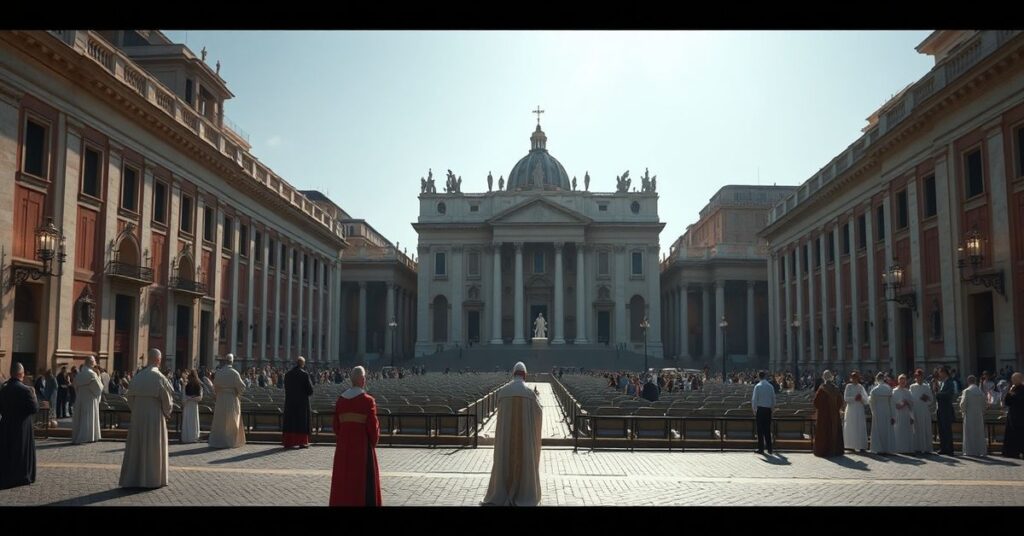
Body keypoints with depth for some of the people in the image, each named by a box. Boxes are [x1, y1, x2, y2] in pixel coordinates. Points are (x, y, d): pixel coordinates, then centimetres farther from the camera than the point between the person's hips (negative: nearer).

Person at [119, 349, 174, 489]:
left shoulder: (137, 377, -1)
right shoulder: (159, 378, -14)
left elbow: (130, 398, 4)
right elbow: (168, 401, -9)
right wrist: (167, 413, 9)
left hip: (137, 418, 4)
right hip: (155, 419, -4)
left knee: (137, 447, 12)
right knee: (154, 448, 6)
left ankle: (132, 479, 15)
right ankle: (153, 479, 11)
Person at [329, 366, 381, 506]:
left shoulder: (340, 400, 2)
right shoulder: (368, 400, -12)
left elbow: (336, 425, 6)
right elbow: (373, 426, -12)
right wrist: (373, 442, 5)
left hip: (343, 447, 5)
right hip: (363, 445, -5)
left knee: (344, 479, 12)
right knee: (364, 478, 4)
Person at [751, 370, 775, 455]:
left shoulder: (758, 386, -8)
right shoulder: (770, 386, 5)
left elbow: (755, 399, -8)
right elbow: (773, 399, 10)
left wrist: (754, 409, 2)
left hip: (760, 409, -4)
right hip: (768, 409, 4)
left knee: (760, 429, 0)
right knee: (768, 429, 11)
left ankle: (761, 449, 1)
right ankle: (769, 448, 14)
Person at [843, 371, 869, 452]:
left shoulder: (861, 387, 10)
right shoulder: (848, 386, 5)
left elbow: (866, 399, 6)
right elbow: (845, 398, -3)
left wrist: (861, 398, -14)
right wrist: (854, 398, -16)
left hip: (859, 410, 2)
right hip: (851, 409, -2)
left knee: (860, 428, -3)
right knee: (851, 428, -3)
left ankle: (861, 446, -3)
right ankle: (851, 446, -1)